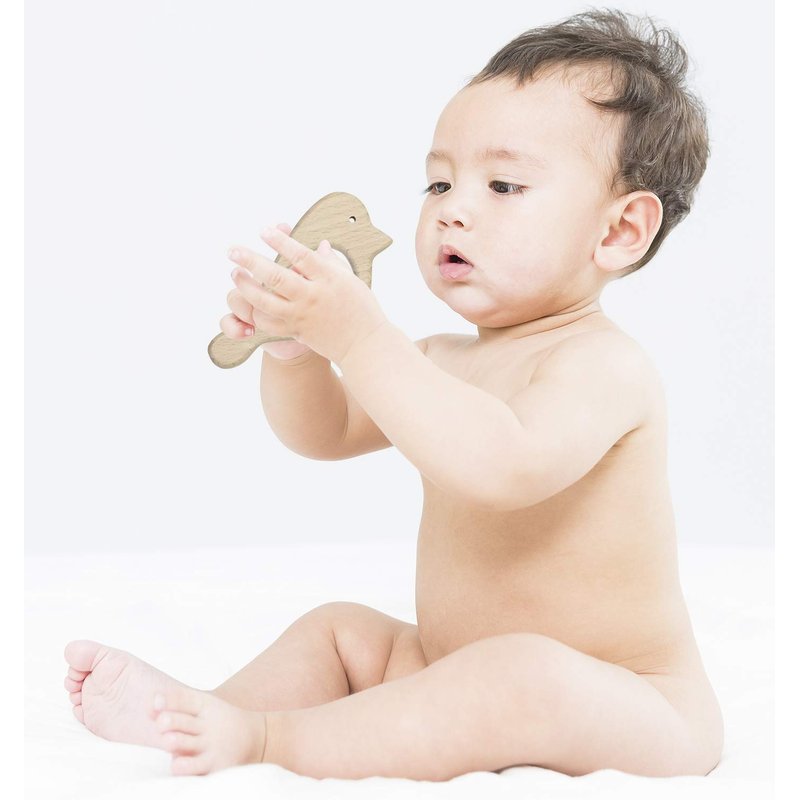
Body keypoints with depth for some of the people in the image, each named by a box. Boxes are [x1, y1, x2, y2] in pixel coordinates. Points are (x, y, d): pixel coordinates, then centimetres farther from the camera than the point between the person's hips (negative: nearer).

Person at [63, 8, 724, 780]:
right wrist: (294, 345, -8)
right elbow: (326, 433, 14)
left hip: (622, 714, -9)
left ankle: (259, 737, -27)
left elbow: (506, 466, -40)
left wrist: (357, 335, -39)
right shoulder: (444, 359, 9)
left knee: (525, 678, -38)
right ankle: (193, 707, -5)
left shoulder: (605, 365, -21)